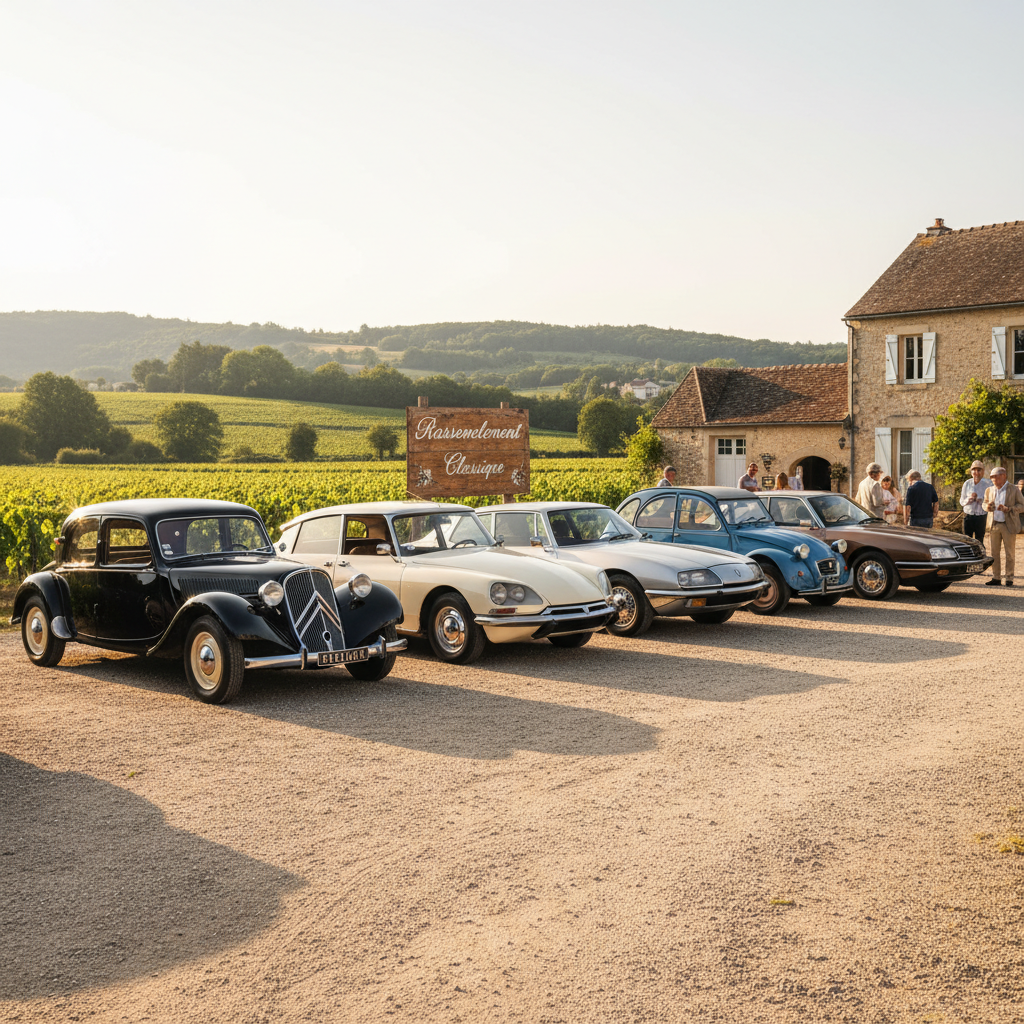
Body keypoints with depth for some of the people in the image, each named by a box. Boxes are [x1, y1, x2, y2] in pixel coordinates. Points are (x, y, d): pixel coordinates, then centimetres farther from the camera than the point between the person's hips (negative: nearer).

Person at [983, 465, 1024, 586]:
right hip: (994, 525, 4)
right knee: (994, 552, 5)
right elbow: (985, 503, 21)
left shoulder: (1013, 490, -3)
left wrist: (1008, 509, -19)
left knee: (1010, 553, 2)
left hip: (1009, 525, -4)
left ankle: (1009, 578, 10)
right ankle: (996, 578, 12)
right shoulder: (989, 490, 9)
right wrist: (987, 506, -4)